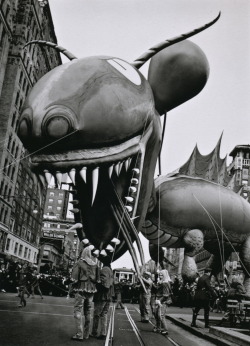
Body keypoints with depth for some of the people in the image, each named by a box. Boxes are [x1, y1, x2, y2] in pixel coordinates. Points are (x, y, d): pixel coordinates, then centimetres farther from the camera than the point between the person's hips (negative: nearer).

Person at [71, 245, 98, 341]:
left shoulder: (80, 262, -9)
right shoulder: (95, 264, 2)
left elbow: (74, 277, -9)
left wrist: (74, 287, 4)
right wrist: (93, 285, 9)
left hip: (81, 289, -4)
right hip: (91, 290, 4)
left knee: (78, 311, 2)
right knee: (88, 312, 14)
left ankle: (79, 334, -2)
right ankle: (86, 334, 20)